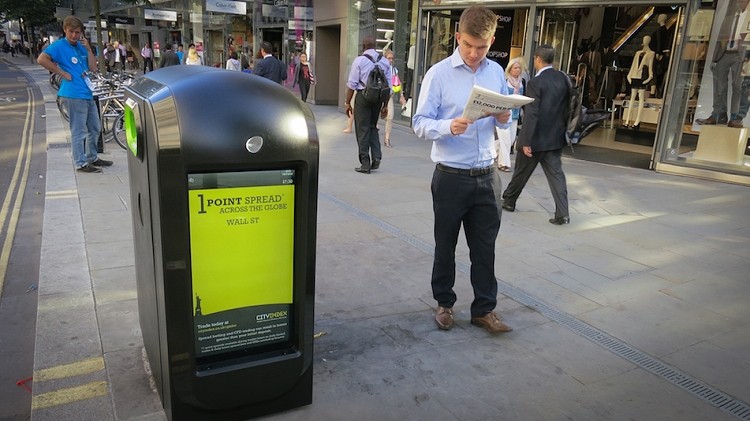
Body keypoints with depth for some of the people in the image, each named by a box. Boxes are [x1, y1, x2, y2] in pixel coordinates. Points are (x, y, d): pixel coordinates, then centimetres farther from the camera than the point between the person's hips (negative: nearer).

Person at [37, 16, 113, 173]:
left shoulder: (81, 46, 13)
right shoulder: (59, 45, -7)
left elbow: (93, 68, 6)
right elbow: (41, 59, -20)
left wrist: (88, 49, -3)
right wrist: (62, 73, -16)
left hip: (88, 93, 8)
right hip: (74, 95, -8)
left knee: (95, 128, 17)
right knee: (79, 131, -2)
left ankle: (92, 158, 30)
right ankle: (81, 164, 7)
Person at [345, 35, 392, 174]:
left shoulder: (359, 60, -5)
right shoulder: (385, 61, 8)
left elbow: (351, 84, -6)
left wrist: (348, 103, 1)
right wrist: (385, 105, 14)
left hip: (363, 96, -4)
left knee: (362, 130, 4)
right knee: (373, 127, 21)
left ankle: (365, 164, 7)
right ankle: (376, 158, 10)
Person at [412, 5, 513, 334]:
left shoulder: (497, 72, 6)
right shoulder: (439, 74, -8)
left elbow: (504, 119, 14)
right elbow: (420, 123, -12)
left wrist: (504, 118, -10)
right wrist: (448, 126, -30)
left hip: (487, 176, 4)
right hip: (451, 177, -3)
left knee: (485, 247, 11)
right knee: (445, 245, 13)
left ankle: (484, 309, 25)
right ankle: (444, 303, 30)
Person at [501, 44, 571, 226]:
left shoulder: (535, 83, -17)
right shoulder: (564, 78, 3)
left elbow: (531, 114, -19)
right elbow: (567, 107, 10)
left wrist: (526, 142, -17)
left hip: (536, 138, -5)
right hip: (556, 137, 5)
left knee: (521, 172, 12)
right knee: (556, 173, 5)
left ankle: (508, 201, 31)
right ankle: (562, 213, -1)